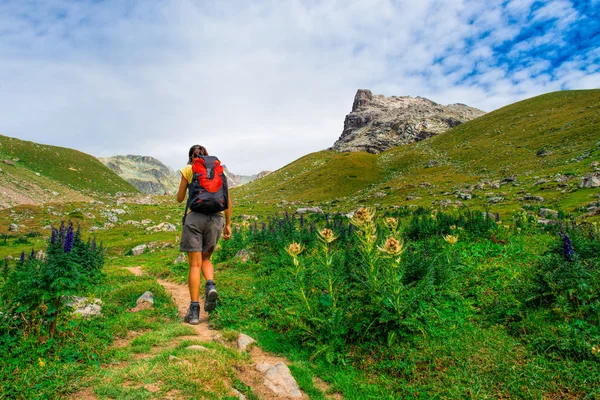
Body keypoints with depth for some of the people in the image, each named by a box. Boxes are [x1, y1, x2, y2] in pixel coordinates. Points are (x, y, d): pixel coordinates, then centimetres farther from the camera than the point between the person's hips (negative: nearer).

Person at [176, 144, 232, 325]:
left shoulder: (187, 170, 8)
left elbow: (180, 198, 11)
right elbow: (228, 200, 11)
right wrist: (228, 224, 15)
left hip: (195, 217, -2)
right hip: (216, 218, 3)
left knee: (195, 264, 1)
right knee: (205, 259, 19)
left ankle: (194, 310, -3)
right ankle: (211, 287, -9)